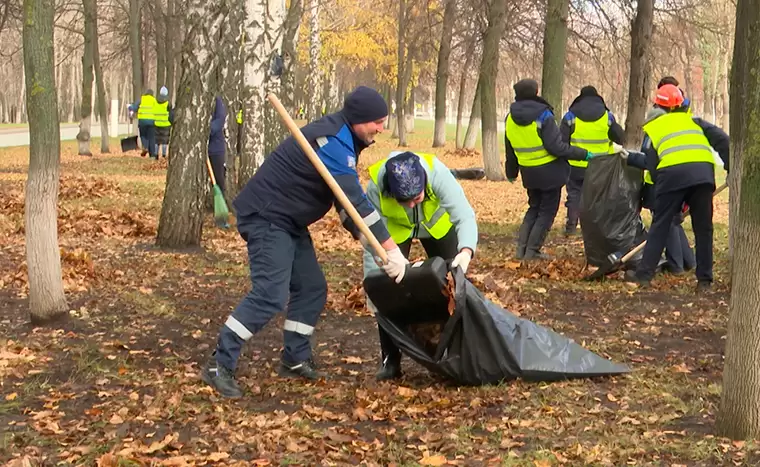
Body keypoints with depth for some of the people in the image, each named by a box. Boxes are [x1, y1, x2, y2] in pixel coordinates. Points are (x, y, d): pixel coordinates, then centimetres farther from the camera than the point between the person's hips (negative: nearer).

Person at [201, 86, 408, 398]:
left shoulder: (341, 138, 11)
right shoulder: (333, 141, -22)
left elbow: (349, 199, 14)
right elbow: (355, 201, -28)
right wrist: (391, 249, -27)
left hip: (288, 221, 11)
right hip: (266, 217, -11)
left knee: (312, 288, 11)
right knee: (270, 294, -18)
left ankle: (295, 360, 21)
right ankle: (219, 365, -13)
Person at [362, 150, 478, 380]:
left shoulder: (437, 172, -43)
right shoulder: (376, 187, -40)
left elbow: (464, 215, -47)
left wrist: (466, 250, -66)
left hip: (437, 223, 1)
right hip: (394, 229, 0)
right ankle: (390, 360, 0)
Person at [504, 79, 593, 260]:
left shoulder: (511, 119, 2)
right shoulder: (543, 116, -18)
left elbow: (510, 151, 12)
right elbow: (556, 147, -22)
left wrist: (511, 173, 27)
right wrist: (584, 154, -14)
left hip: (529, 172, 6)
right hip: (549, 171, -6)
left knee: (534, 208, 21)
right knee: (547, 211, 6)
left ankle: (522, 248, 14)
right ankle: (532, 251, 3)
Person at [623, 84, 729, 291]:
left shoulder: (652, 129, 24)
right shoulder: (691, 120, 27)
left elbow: (652, 165, 19)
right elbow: (721, 139, 14)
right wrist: (732, 167, 16)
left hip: (672, 173, -1)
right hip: (703, 171, 1)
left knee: (660, 225, 10)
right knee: (703, 228, 11)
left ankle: (644, 274, 9)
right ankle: (704, 280, 13)